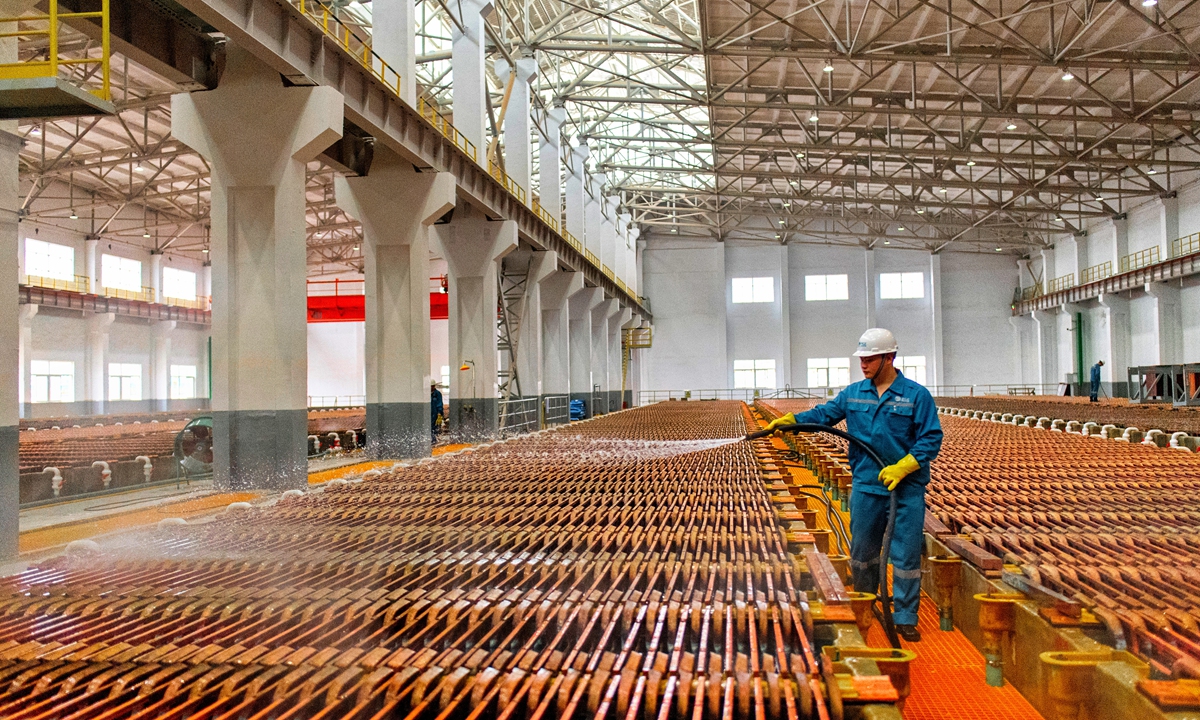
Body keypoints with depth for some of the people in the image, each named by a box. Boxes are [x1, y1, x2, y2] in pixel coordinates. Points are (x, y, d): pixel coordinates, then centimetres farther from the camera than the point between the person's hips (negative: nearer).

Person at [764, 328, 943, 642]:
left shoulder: (916, 395, -6)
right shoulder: (853, 393, 6)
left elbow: (931, 439, -9)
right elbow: (824, 414, 9)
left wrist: (902, 467, -18)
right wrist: (789, 420, -6)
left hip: (907, 489, -4)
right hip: (866, 487, 4)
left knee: (905, 554, 0)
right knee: (862, 550, 14)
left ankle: (905, 618, 12)